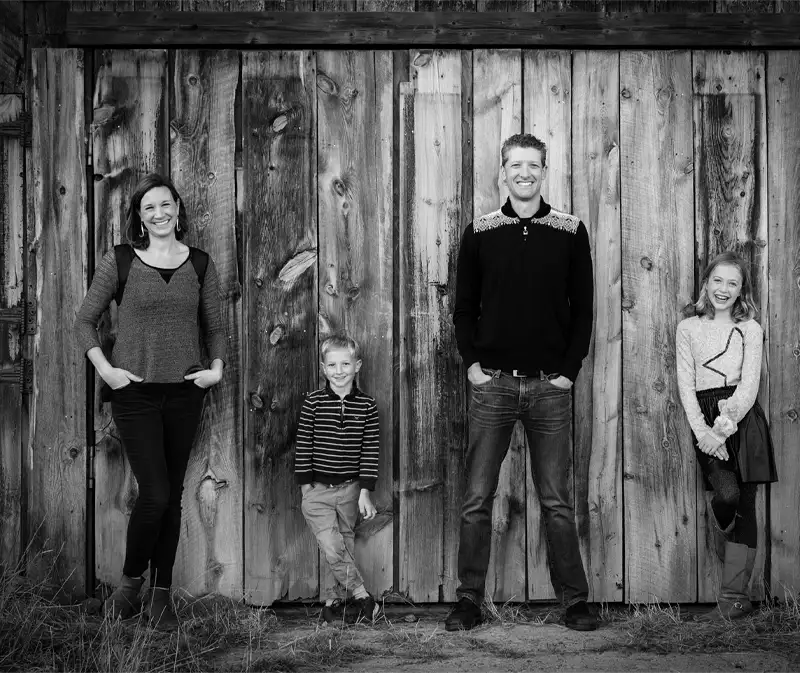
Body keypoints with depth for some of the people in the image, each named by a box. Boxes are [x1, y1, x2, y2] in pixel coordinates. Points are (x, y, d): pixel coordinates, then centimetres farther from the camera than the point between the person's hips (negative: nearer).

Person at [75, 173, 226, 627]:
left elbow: (215, 326, 15)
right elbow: (85, 321, 5)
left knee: (173, 496, 8)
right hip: (135, 393, -3)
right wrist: (105, 368, -7)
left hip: (185, 393, 3)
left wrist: (217, 367, -1)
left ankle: (162, 593, 19)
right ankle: (130, 583, 12)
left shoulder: (201, 265, 6)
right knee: (155, 493, -11)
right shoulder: (119, 262, -1)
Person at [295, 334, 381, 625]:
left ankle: (335, 600, 22)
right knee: (331, 546, -11)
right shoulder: (313, 402, -3)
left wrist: (365, 491, -5)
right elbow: (303, 445, 0)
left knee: (345, 544, 9)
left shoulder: (367, 405, -1)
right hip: (317, 489, -1)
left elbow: (370, 450, -1)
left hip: (350, 488, 2)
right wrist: (305, 484, -2)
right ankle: (361, 594, 0)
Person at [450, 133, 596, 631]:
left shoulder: (571, 232, 4)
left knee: (558, 502, 4)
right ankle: (470, 600, 10)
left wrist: (570, 370, -2)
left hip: (551, 385, -1)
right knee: (477, 500, 2)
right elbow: (464, 306, 10)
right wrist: (472, 362, -1)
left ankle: (575, 600, 13)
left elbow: (583, 308, 5)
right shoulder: (480, 233, 6)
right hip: (492, 384, 1)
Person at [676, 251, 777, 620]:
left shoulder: (750, 330, 8)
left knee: (744, 505, -3)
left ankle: (734, 597, 2)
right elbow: (686, 383, 4)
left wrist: (726, 426, -14)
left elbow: (750, 385, -1)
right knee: (726, 494, -19)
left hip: (742, 419, 0)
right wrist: (700, 430, -9)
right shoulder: (688, 328, 10)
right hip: (705, 421, 0)